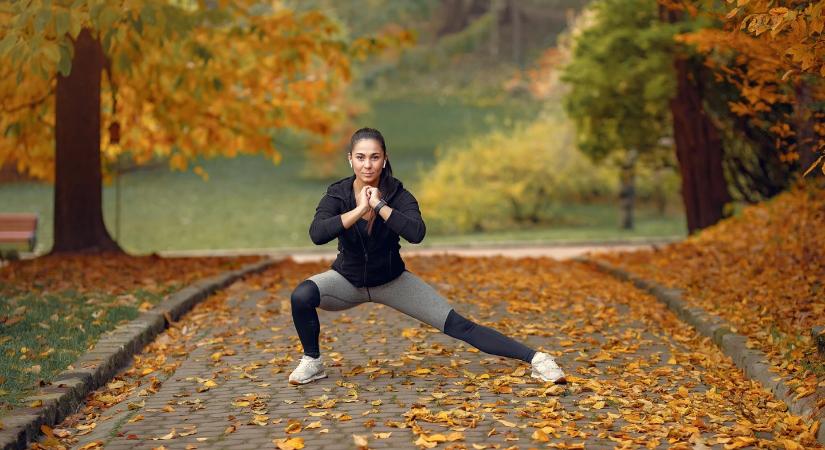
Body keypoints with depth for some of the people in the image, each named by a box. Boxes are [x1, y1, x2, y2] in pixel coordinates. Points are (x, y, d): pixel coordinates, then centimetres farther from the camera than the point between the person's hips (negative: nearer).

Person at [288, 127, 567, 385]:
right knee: (302, 296, -30)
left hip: (392, 281, 0)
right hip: (348, 280, 0)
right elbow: (317, 234, -37)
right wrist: (359, 210, -38)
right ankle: (312, 362, -6)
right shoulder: (337, 194, -18)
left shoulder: (397, 194, -19)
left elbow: (417, 233, -37)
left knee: (458, 325, -10)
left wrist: (379, 206, -38)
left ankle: (534, 358, -8)